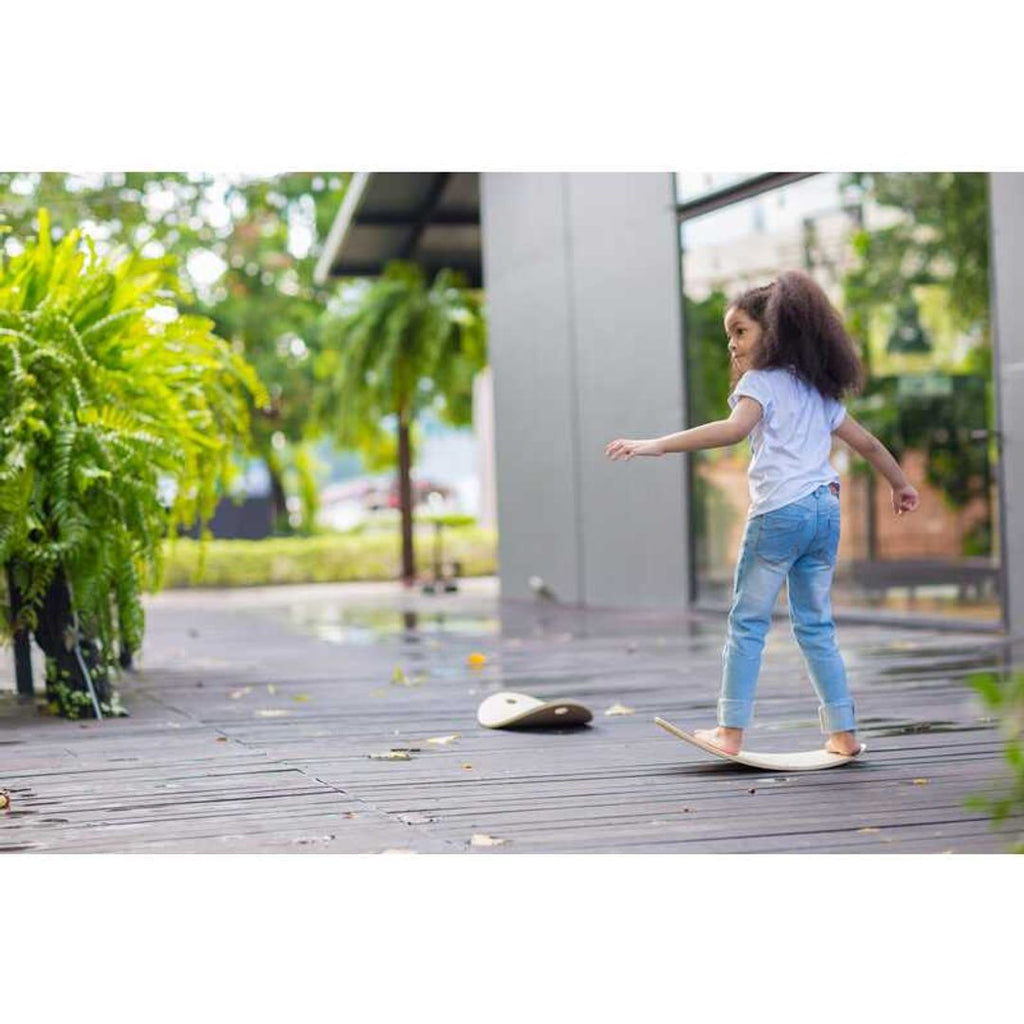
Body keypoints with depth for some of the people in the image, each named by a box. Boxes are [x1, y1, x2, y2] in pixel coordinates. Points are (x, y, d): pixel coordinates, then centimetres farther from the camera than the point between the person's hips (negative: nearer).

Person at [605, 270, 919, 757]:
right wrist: (901, 484, 44)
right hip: (825, 507, 7)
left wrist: (654, 445, -28)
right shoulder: (818, 389, 22)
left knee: (747, 621, 0)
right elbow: (866, 442, 28)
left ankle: (731, 731, -2)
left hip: (779, 510, -7)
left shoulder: (760, 381, -1)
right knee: (816, 626, 13)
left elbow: (735, 428, -22)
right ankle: (843, 732, 11)